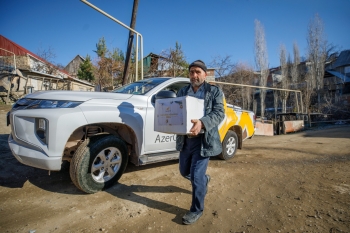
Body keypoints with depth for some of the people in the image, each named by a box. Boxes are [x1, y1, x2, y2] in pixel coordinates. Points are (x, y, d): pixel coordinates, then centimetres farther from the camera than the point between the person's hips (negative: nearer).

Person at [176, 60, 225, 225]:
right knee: (184, 171, 19)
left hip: (204, 140, -5)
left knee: (196, 176, -4)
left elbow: (219, 113, -13)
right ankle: (204, 179, 51)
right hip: (185, 139, 6)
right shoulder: (182, 91, 10)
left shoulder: (214, 91, -2)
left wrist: (202, 123, -31)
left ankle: (196, 210, 19)